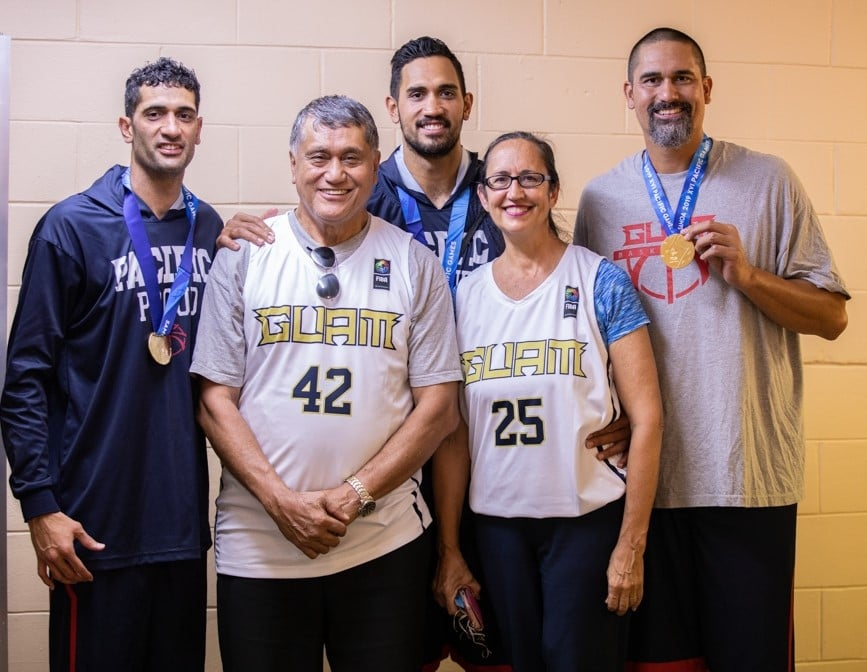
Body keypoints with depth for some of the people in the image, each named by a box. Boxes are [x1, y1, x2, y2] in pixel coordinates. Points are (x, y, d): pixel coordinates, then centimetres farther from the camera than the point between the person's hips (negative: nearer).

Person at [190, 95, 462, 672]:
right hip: (258, 545, 0)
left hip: (384, 543, 0)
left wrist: (354, 495, -10)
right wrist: (280, 500, -11)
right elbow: (216, 399, 0)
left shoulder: (415, 264, 3)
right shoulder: (244, 256, 3)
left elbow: (438, 408, 0)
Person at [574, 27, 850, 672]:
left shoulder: (768, 180, 1)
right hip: (641, 472, 2)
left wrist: (746, 274, -15)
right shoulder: (601, 198, 8)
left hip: (751, 474, -2)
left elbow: (832, 316, 1)